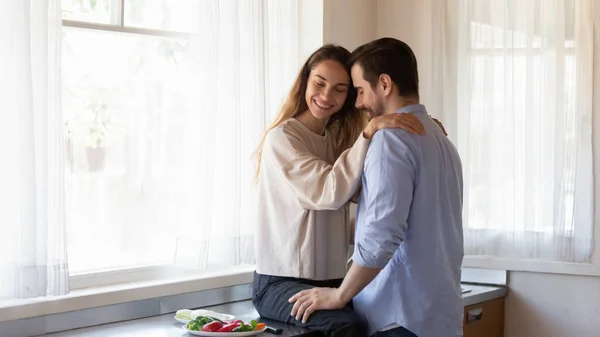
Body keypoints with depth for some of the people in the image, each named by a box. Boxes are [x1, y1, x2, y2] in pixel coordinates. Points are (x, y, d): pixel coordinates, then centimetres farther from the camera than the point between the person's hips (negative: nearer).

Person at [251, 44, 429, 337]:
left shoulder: (337, 138, 14)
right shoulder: (282, 138, -9)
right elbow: (330, 192, -22)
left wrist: (422, 134, -6)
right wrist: (369, 132, -29)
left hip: (331, 280, 7)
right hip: (280, 282, -7)